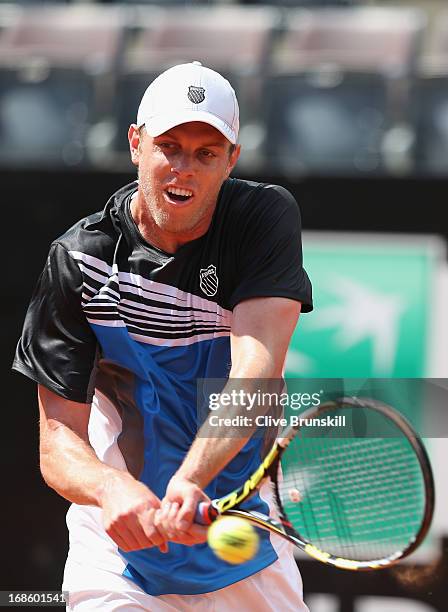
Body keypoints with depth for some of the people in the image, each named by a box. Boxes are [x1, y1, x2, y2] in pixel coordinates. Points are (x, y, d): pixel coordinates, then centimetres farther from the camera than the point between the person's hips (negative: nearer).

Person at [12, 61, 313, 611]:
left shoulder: (267, 219, -11)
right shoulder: (78, 259, -12)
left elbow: (256, 368, -27)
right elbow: (59, 440, -14)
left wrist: (189, 482, -44)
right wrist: (110, 488, -39)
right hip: (123, 544, -1)